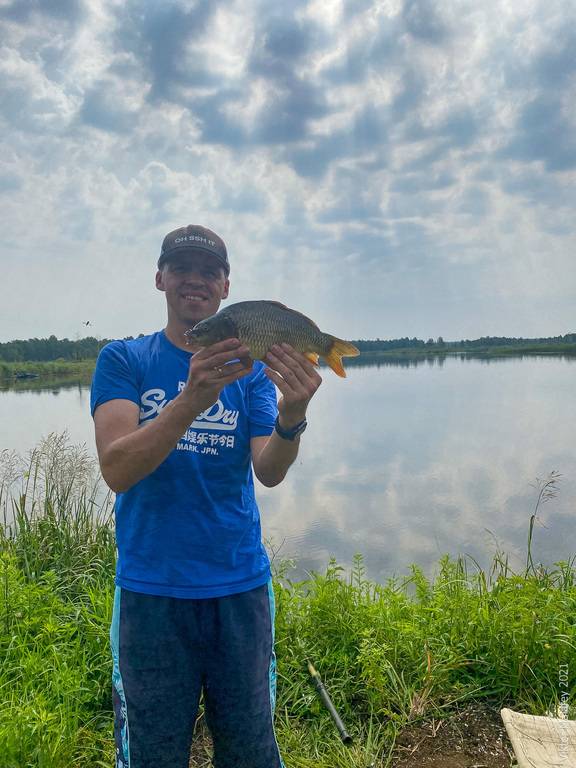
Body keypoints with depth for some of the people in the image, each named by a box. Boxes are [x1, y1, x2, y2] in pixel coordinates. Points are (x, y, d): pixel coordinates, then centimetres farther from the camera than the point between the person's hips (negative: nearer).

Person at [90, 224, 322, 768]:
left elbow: (269, 472, -10)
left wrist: (291, 416, -31)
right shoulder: (123, 360, -2)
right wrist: (191, 400, -33)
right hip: (150, 587, -1)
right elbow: (116, 470, -17)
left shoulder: (250, 369, 2)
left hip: (239, 585, 2)